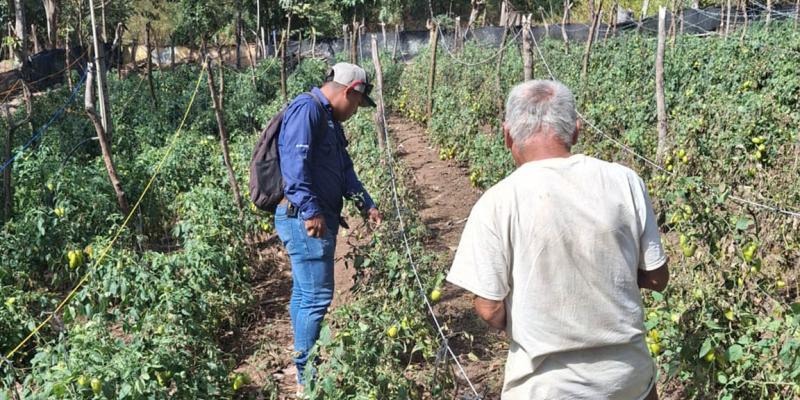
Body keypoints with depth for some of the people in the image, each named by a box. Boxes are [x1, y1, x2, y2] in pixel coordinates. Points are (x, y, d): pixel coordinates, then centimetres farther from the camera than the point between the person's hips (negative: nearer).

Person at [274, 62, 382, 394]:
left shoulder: (329, 119, 20)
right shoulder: (306, 109, -13)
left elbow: (345, 170, 25)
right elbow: (294, 164, -24)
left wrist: (366, 205, 20)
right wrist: (310, 211, -27)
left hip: (318, 217, 11)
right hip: (305, 219, -11)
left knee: (304, 293, 17)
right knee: (317, 297, -7)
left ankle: (306, 363, 27)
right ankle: (308, 376, 2)